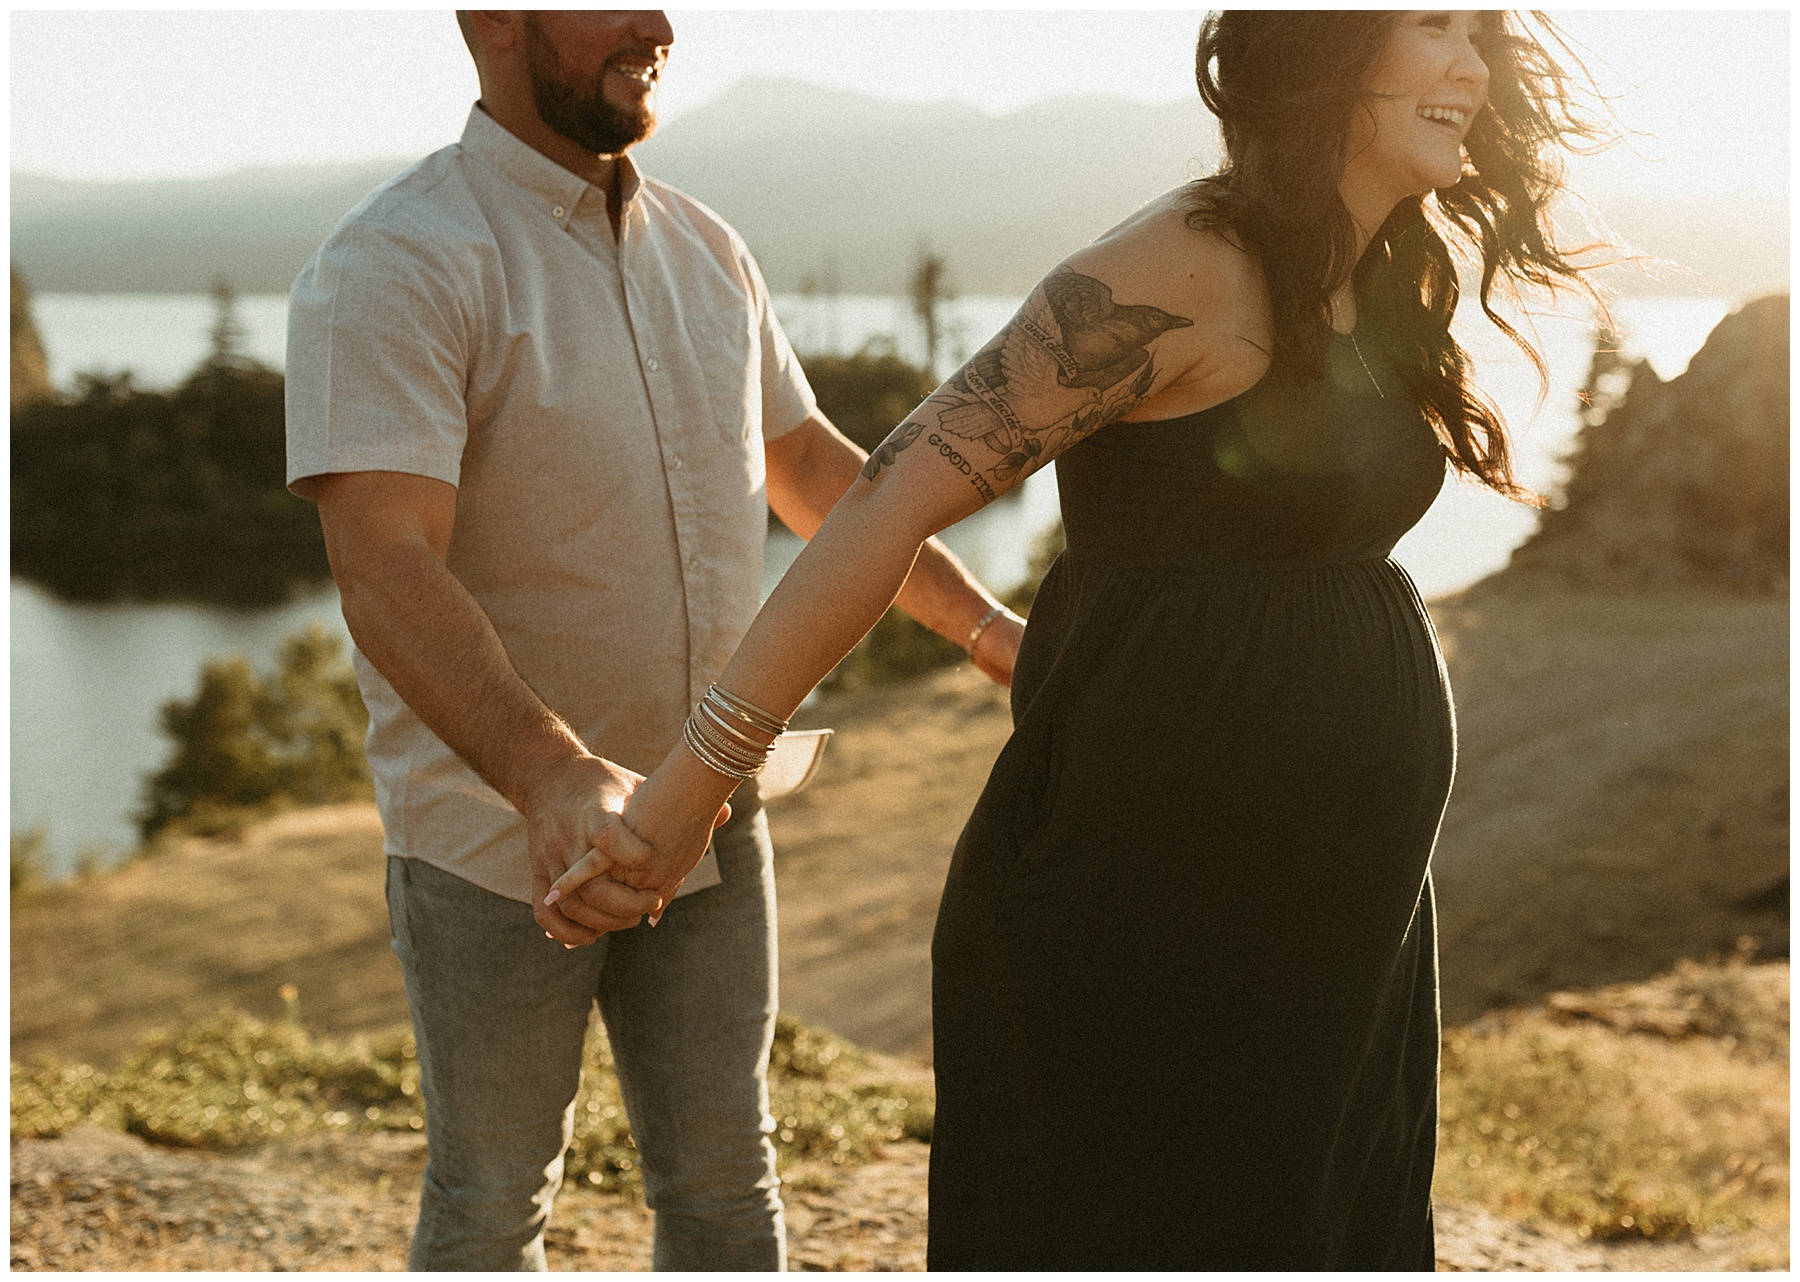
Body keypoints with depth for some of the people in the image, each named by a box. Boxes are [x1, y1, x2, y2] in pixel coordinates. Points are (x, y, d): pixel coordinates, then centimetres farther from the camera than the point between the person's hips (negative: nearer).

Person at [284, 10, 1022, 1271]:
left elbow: (812, 466, 19)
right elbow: (387, 573, -30)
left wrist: (979, 619, 14)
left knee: (725, 1181, 11)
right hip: (500, 836, -5)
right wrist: (552, 781, -45)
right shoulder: (396, 265, -18)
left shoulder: (704, 251, 5)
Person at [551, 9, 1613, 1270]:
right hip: (1153, 879, -9)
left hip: (1326, 908, 9)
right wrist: (691, 784, -21)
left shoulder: (1381, 285, 9)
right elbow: (893, 500, -21)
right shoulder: (1178, 271, -18)